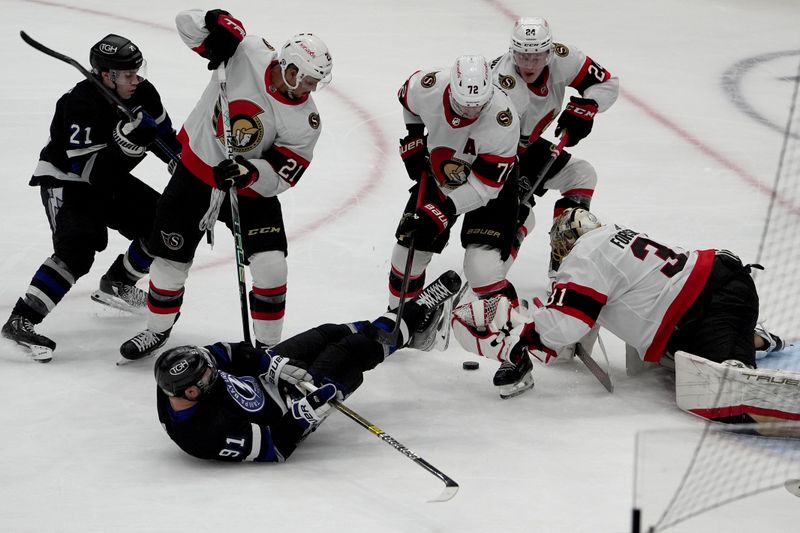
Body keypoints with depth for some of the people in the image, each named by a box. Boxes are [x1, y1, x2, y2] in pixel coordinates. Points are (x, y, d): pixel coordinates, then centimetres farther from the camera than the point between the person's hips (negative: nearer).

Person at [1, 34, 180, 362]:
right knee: (77, 250, -28)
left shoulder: (142, 94, -8)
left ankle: (115, 284, 25)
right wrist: (128, 141, -43)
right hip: (65, 180, -8)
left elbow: (165, 138, 11)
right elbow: (90, 170, -35)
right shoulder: (82, 105, -31)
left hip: (110, 180, 8)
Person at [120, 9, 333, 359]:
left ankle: (268, 346, 6)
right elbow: (188, 22, -14)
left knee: (271, 266, -13)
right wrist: (219, 25, -34)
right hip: (196, 171, 0)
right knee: (170, 260, 9)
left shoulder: (305, 122, -18)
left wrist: (248, 172, -38)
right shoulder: (246, 51, -21)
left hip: (252, 188, 0)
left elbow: (279, 176, -19)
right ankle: (158, 330, 34)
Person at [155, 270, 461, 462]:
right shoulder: (213, 433, -43)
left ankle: (402, 327, 40)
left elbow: (227, 353, -9)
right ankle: (413, 318, 28)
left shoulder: (174, 381, -24)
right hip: (287, 406, -7)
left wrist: (271, 362, -18)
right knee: (353, 350, 1)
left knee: (329, 334, 15)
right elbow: (275, 449, -29)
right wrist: (307, 412, -34)